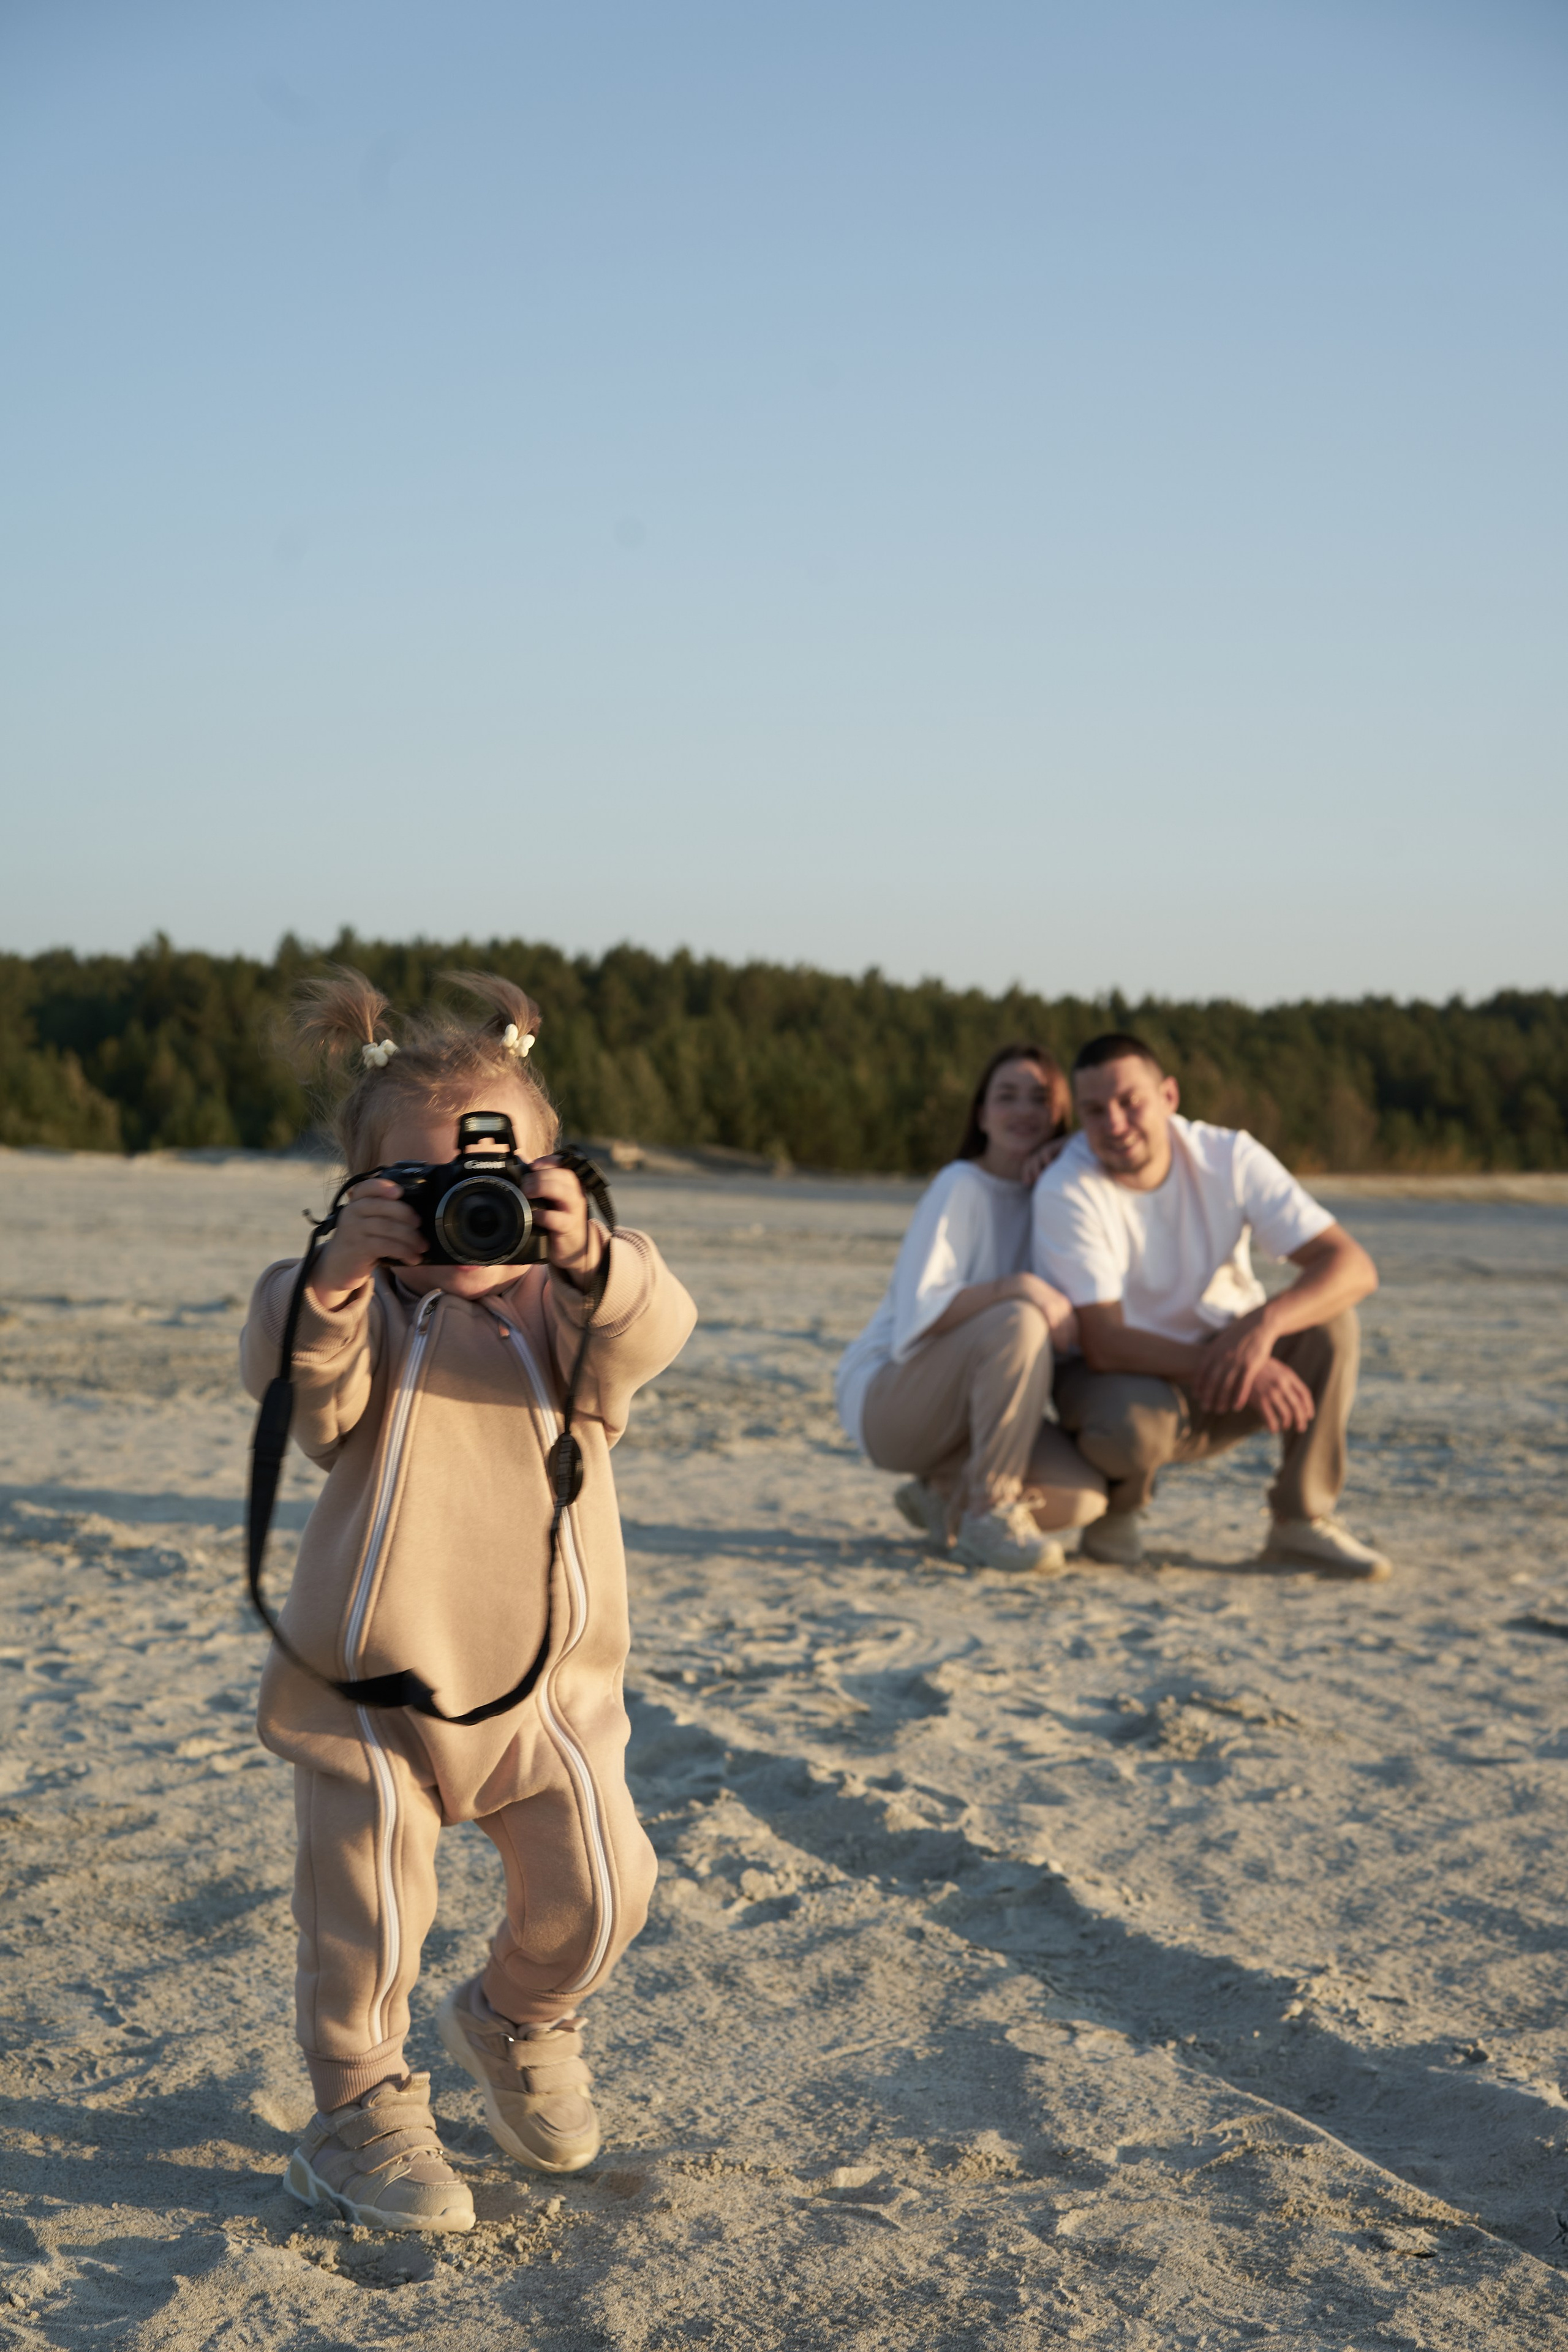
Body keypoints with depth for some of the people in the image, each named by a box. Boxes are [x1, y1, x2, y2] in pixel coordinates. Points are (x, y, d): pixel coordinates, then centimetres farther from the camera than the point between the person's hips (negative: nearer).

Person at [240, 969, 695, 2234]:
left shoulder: (568, 1304, 1)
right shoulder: (371, 1314, -2)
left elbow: (650, 1335, -21)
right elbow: (297, 1380, -22)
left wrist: (591, 1262, -42)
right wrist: (333, 1278, -40)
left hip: (549, 1670, 2)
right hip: (375, 1672, -2)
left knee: (597, 1886, 5)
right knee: (369, 1908, -1)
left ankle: (520, 2028, 36)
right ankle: (363, 2112, 21)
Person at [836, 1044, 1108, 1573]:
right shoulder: (960, 1188, -14)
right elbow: (919, 1315, -25)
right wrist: (1019, 1288, -37)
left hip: (963, 1406, 7)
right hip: (884, 1400, -7)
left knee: (1084, 1497, -17)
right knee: (1019, 1322, -34)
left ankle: (946, 1495, 9)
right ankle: (989, 1515, -24)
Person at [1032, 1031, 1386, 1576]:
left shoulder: (1229, 1157, -14)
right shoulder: (1065, 1190, -22)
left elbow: (1353, 1266, -21)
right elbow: (1103, 1344, -27)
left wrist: (1262, 1324, -41)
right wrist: (1232, 1370, -40)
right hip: (1120, 1376, -3)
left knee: (1328, 1319, -23)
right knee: (1134, 1427, -38)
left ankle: (1302, 1522, -12)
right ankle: (1120, 1505, -1)